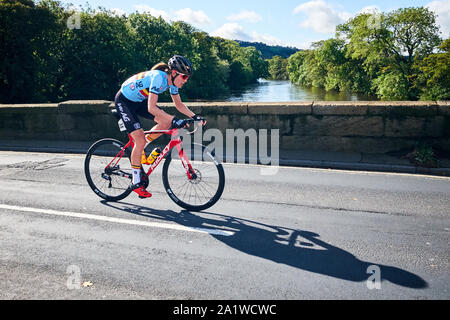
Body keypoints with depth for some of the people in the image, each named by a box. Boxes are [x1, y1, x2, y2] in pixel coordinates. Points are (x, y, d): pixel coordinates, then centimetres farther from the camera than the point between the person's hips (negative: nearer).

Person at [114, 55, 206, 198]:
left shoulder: (172, 80, -8)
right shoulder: (159, 77, -32)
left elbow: (178, 104, 3)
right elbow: (151, 108, -38)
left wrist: (194, 116, -10)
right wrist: (175, 119, -43)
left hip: (139, 100, 8)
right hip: (124, 101, -8)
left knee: (166, 122, -8)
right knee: (140, 140, -15)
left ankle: (139, 150, 10)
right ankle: (136, 183, -2)